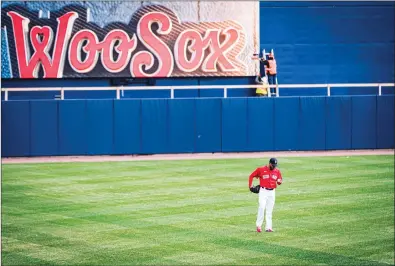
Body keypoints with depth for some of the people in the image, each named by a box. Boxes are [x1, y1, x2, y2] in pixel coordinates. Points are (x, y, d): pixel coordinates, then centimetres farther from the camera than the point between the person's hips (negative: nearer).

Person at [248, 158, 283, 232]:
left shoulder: (277, 171, 4)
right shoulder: (261, 169, -7)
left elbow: (280, 179, 16)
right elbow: (251, 176, 3)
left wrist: (279, 181, -8)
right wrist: (250, 186, -2)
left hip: (272, 192, 4)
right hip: (263, 191, -4)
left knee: (269, 210, 5)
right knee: (262, 207, -15)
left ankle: (268, 227, 8)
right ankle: (258, 225, -9)